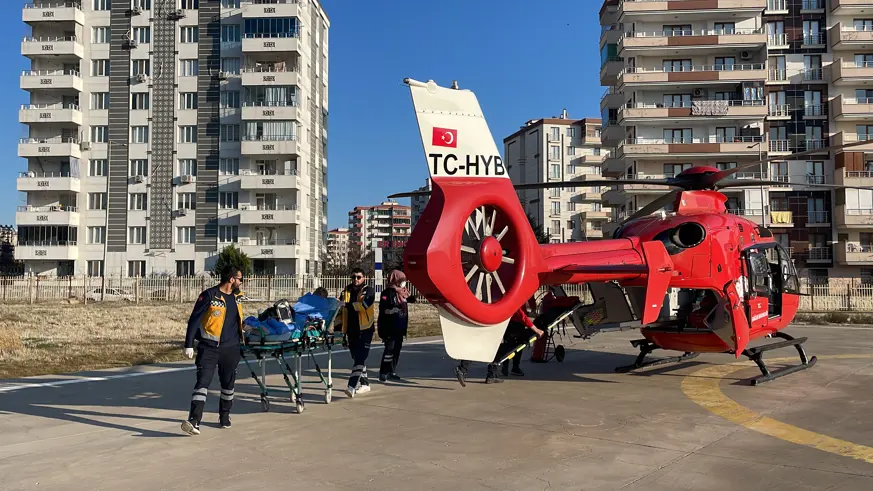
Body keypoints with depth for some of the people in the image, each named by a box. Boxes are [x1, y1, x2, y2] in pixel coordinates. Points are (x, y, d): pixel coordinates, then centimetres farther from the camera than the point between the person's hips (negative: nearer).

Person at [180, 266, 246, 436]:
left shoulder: (237, 296, 9)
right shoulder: (209, 295, -11)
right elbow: (194, 320, -11)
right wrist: (189, 345, -15)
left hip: (231, 348, 5)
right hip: (209, 347, -5)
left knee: (228, 384, 14)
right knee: (202, 382, -13)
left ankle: (225, 416, 31)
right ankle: (194, 421, -16)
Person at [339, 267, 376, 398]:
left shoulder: (368, 291, -4)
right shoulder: (346, 292, 11)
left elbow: (364, 305, -25)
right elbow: (341, 312, 14)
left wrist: (349, 305, -23)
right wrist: (342, 331, 13)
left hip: (365, 329, -6)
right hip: (351, 330, 6)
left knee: (360, 358, -13)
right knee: (357, 358, 14)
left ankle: (352, 387, -19)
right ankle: (364, 384, 27)